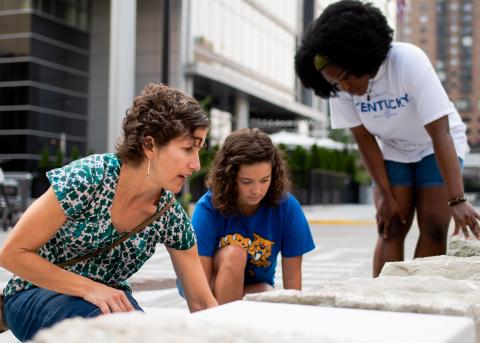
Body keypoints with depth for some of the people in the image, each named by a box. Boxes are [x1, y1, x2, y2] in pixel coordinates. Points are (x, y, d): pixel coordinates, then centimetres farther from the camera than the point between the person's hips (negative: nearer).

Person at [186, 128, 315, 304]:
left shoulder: (286, 207, -19)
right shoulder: (208, 208, -24)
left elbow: (292, 278, -13)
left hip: (256, 287, 2)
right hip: (215, 288, -2)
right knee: (234, 254, -32)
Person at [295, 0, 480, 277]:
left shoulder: (409, 62, -34)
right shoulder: (340, 88, -21)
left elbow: (440, 134, -36)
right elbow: (365, 140, -11)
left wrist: (457, 200, -40)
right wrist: (386, 194, -12)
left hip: (436, 145, -2)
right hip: (392, 151, 3)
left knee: (434, 227, -11)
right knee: (391, 228, -8)